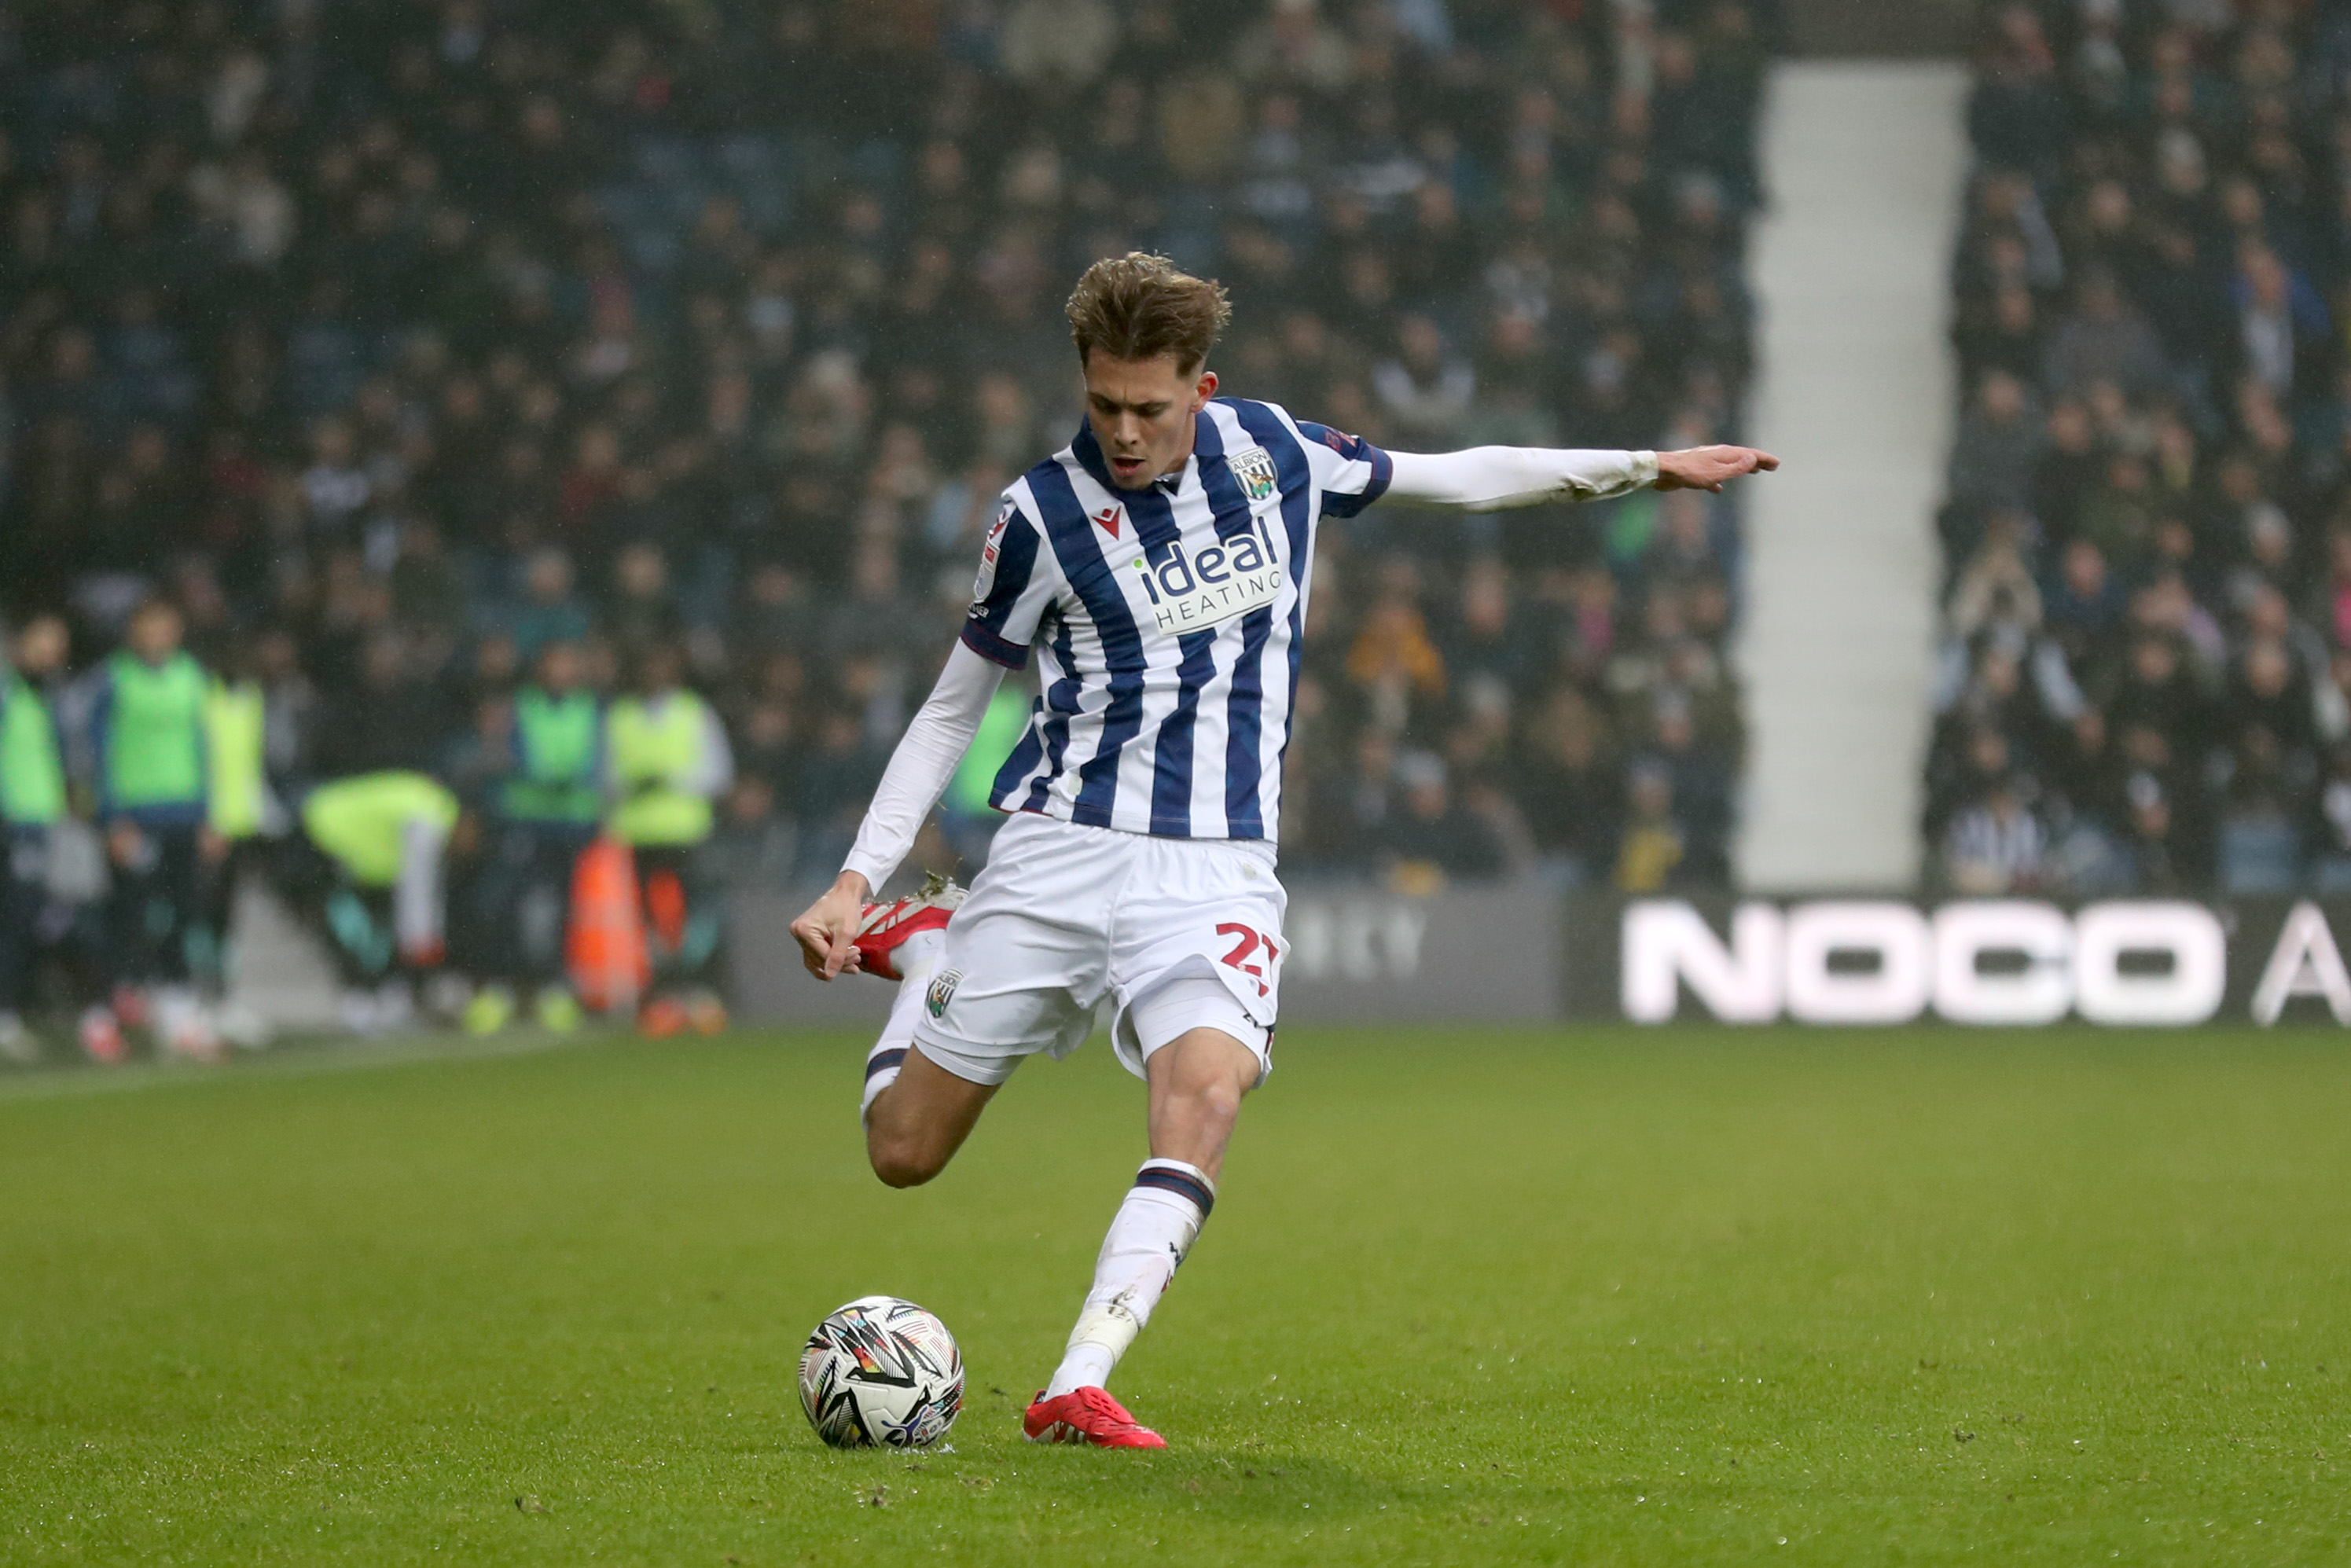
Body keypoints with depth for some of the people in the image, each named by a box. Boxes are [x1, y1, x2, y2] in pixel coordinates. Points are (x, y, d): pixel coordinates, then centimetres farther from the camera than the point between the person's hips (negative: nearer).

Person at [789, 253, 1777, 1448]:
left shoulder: (1269, 451, 3)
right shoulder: (1042, 512, -5)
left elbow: (1454, 479, 20)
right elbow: (953, 707, 6)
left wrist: (1648, 468, 19)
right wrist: (857, 878, -1)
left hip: (1215, 868, 1)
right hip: (1060, 846, -1)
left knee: (1206, 1095, -28)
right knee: (904, 1152, 3)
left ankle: (1074, 1392, -33)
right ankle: (919, 941, 34)